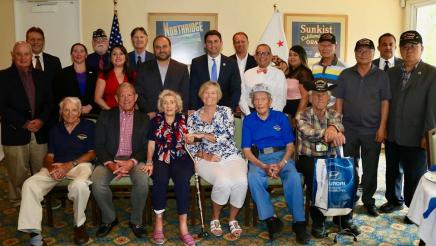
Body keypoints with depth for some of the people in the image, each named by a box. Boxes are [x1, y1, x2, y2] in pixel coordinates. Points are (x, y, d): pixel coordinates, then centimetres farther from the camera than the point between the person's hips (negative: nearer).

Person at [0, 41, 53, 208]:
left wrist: (41, 120, -8)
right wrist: (24, 123, -12)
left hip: (40, 132, 3)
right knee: (18, 173, 4)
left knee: (41, 171, 6)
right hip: (15, 133, -3)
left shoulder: (39, 76, 13)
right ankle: (18, 203, 21)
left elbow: (49, 102, 10)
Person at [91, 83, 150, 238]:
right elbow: (99, 145, 2)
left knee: (142, 181, -31)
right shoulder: (105, 116, 8)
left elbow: (145, 147, 2)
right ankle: (109, 219, 0)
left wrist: (131, 162, -17)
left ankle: (136, 221, -6)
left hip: (133, 160, 0)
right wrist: (110, 164, -15)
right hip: (109, 159, 1)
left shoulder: (143, 119, 9)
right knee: (97, 182, -28)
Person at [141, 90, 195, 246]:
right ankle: (158, 222, -20)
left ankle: (183, 226, -30)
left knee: (182, 180, -32)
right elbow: (151, 145, 8)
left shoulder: (184, 120, 13)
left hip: (181, 159, 0)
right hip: (161, 159, 0)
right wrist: (149, 162, -6)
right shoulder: (156, 121, 13)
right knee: (160, 180, -32)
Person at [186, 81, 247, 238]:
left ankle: (232, 219, -3)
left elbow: (228, 135, -9)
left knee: (241, 181, -30)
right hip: (207, 160, -1)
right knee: (223, 182, -32)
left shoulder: (226, 111, 7)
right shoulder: (193, 117, 10)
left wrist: (203, 135, -15)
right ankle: (215, 218, -3)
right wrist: (205, 156, -11)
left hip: (231, 156, 1)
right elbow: (190, 145, 6)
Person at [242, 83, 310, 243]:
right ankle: (270, 218, -22)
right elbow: (247, 150, 2)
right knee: (253, 177, -33)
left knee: (294, 177, -31)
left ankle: (299, 223, -22)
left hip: (281, 156, 0)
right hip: (259, 158, 0)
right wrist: (264, 166, -14)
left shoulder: (281, 117, 7)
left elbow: (290, 146, 5)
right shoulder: (248, 121, 6)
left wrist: (281, 164, -14)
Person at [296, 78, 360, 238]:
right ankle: (318, 221, -13)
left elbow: (338, 125, -19)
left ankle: (345, 217, 0)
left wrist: (333, 128, -43)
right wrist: (330, 133, -40)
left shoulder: (334, 114, 7)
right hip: (308, 159, -3)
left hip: (329, 158, 3)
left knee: (350, 173, -20)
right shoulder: (302, 116, -3)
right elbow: (307, 133, -26)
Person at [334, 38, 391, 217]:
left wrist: (382, 127, -6)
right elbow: (339, 101, 2)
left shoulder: (381, 76, 1)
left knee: (370, 168, 9)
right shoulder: (345, 75, 3)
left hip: (373, 130, 0)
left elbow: (385, 103, 0)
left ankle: (368, 200, 24)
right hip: (349, 129, 1)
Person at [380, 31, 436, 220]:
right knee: (392, 171, 17)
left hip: (415, 138, -4)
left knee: (414, 176, 7)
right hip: (392, 135, 4)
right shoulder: (391, 73, 8)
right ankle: (394, 201, 38)